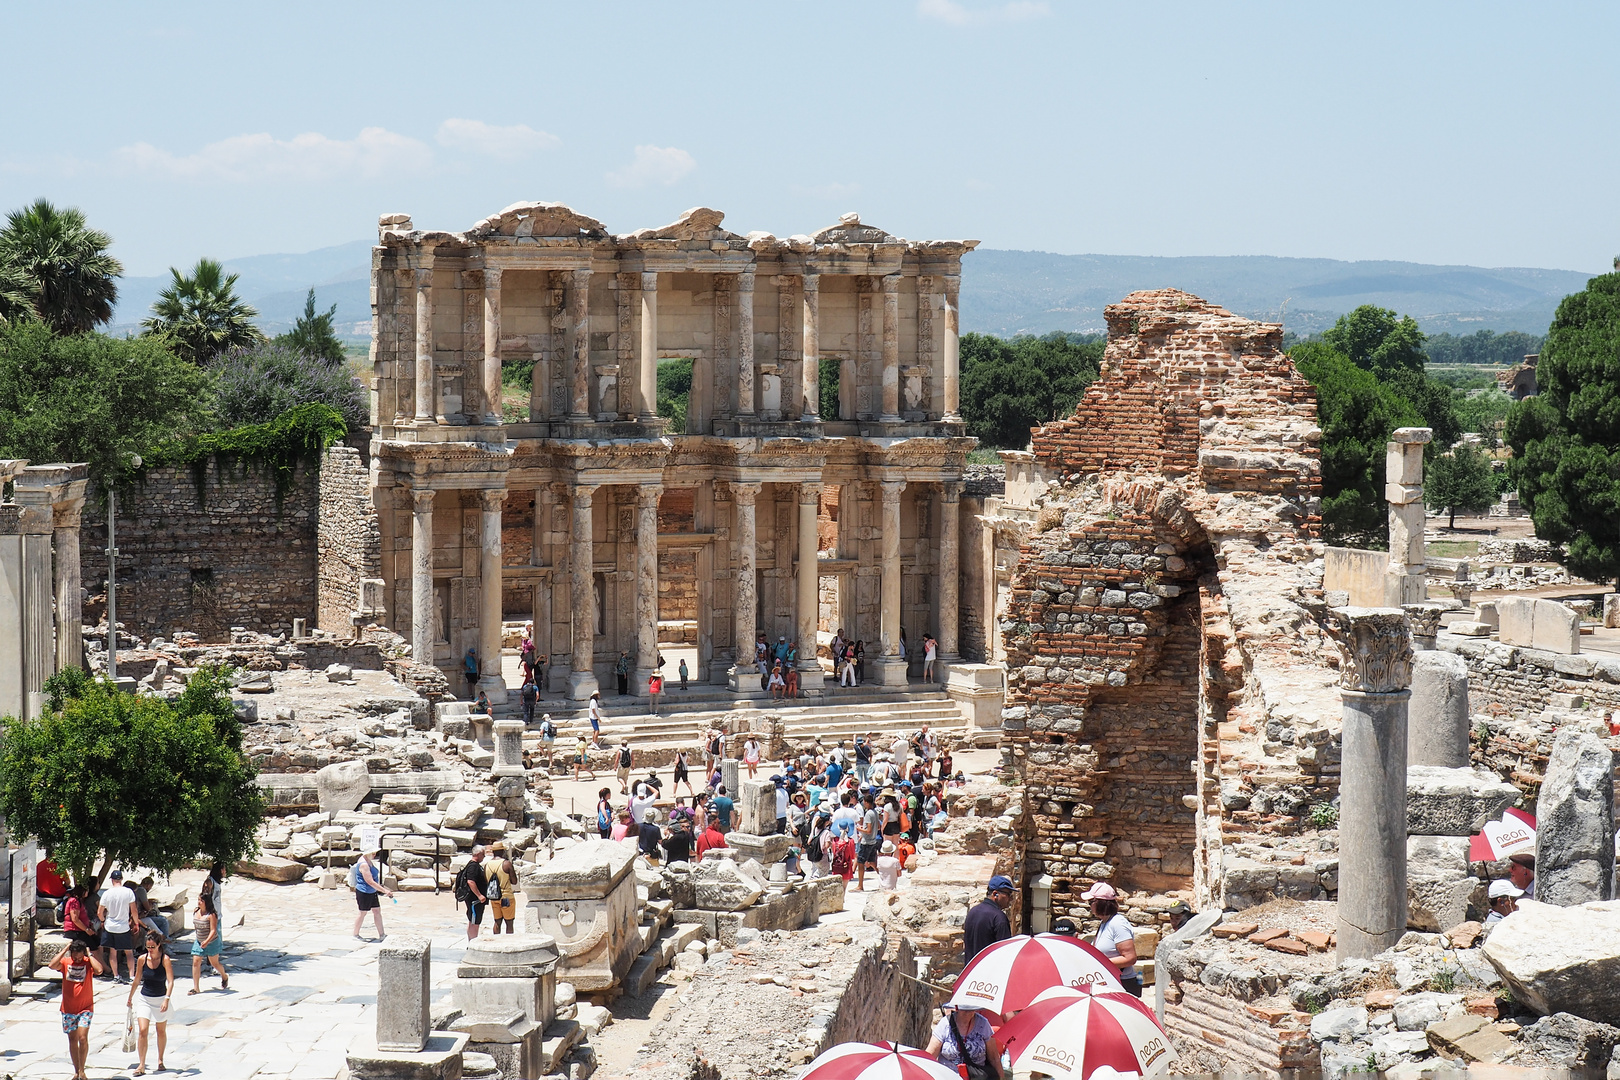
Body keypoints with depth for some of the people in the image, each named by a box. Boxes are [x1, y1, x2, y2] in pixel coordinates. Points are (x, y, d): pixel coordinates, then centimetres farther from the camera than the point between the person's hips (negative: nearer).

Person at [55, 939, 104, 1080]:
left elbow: (99, 970, -26)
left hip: (85, 1008, -3)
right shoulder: (65, 962, -1)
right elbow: (52, 965, -20)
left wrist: (89, 954, -16)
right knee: (72, 1039, 9)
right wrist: (65, 950, -15)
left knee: (82, 1038, -14)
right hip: (68, 1009, 3)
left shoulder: (88, 963, -5)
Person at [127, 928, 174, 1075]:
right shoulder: (142, 959, -5)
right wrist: (130, 998, 17)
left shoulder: (165, 959, -14)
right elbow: (137, 981, 9)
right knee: (143, 1031, -11)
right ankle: (141, 1065, -11)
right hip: (145, 999, 2)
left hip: (161, 1000, -2)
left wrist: (167, 999, -31)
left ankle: (160, 1061, 31)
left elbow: (170, 982, -20)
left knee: (161, 1031, 13)